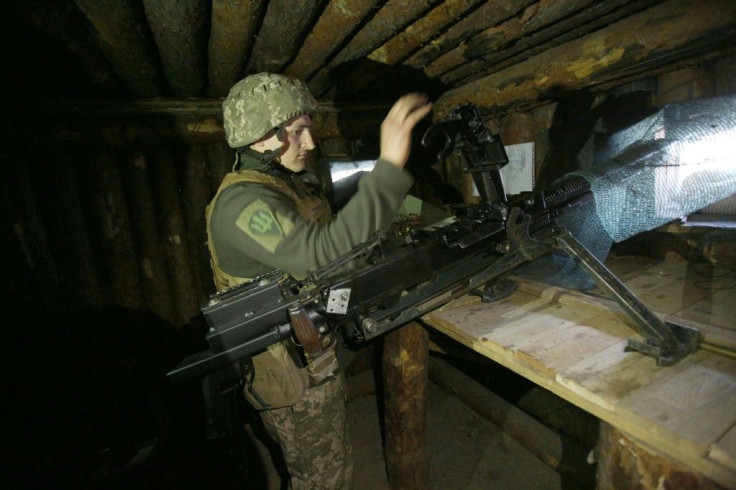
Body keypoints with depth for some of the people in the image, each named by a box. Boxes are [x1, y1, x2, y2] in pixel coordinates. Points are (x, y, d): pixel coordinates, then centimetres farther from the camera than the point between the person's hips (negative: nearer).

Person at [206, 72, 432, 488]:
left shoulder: (291, 183, 5)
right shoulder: (241, 202, -27)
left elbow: (319, 241, 14)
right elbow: (323, 254, -42)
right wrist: (390, 166, -45)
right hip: (294, 374, -9)